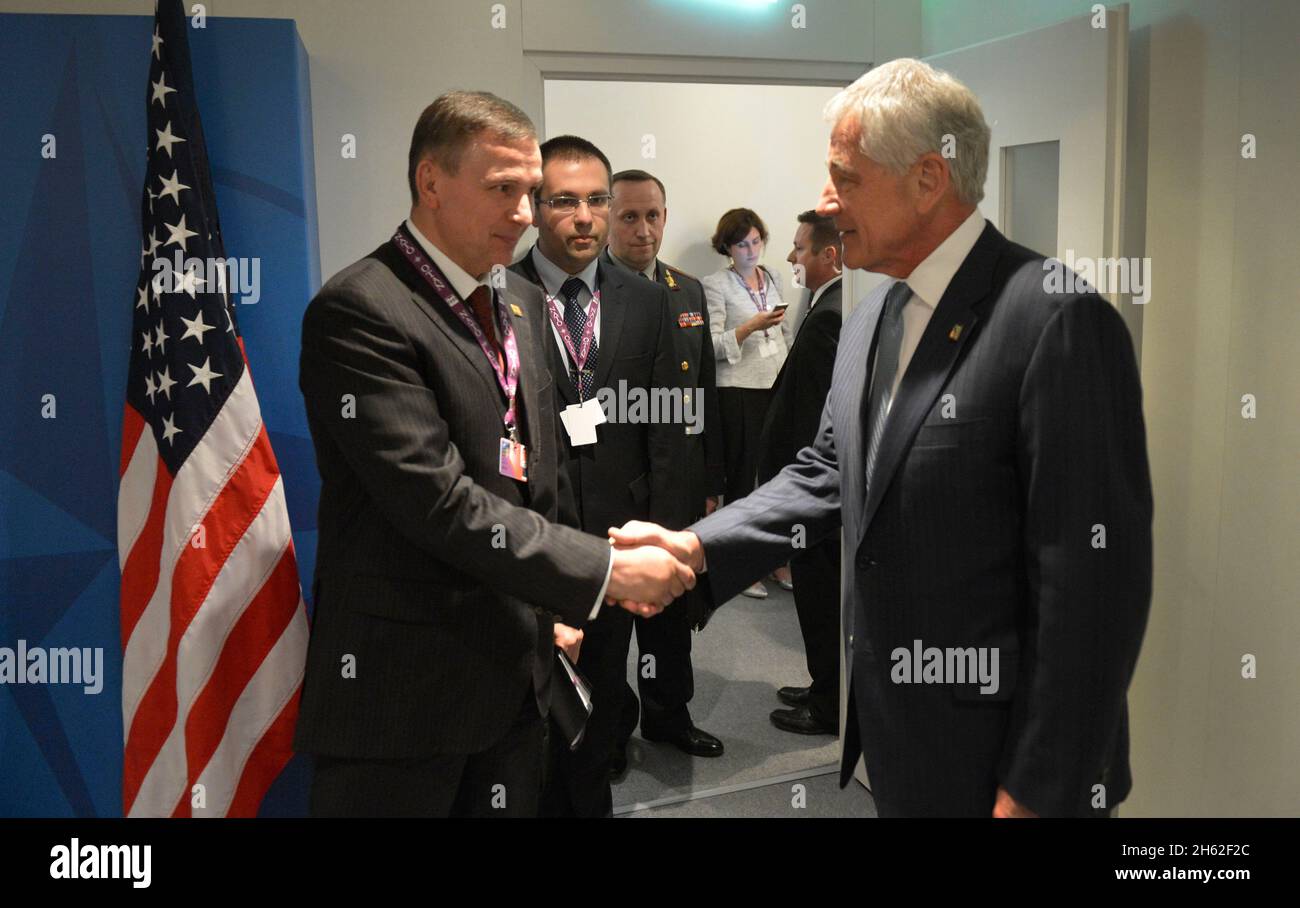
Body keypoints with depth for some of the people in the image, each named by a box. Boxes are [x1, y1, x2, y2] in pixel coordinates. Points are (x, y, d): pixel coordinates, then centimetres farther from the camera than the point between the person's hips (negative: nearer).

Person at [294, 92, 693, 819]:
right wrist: (602, 572, -19)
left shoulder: (524, 304, 10)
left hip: (516, 670, 7)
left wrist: (562, 609, 14)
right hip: (402, 684, -7)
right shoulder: (358, 311, -16)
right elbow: (438, 499, -23)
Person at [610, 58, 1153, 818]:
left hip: (998, 756, -7)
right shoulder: (871, 319, 7)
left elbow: (1097, 574, -22)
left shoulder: (1058, 320, -20)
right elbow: (828, 472, 10)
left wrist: (1039, 790, -19)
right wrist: (697, 546, -4)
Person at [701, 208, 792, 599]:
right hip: (738, 391, -5)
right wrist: (752, 326, -20)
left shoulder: (773, 279, 15)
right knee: (741, 477, 2)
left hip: (778, 387, 5)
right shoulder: (715, 284, -3)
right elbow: (712, 346, -9)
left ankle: (779, 559, 16)